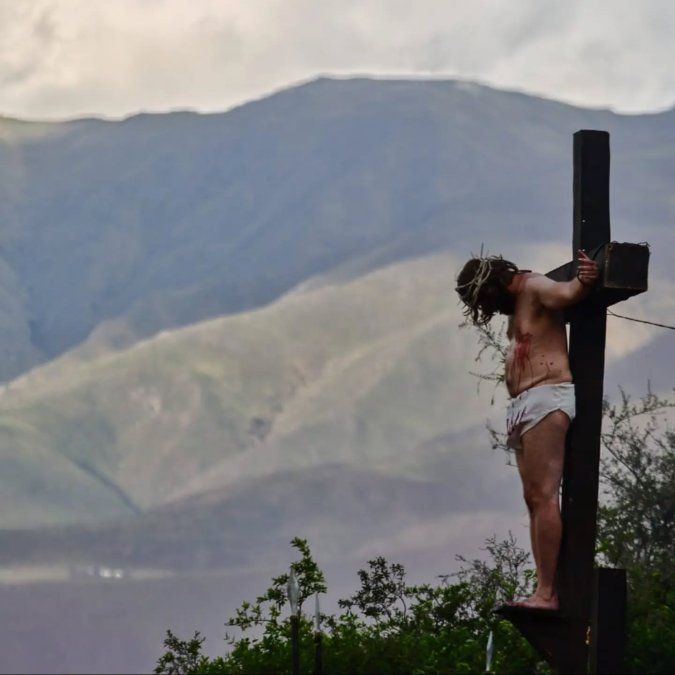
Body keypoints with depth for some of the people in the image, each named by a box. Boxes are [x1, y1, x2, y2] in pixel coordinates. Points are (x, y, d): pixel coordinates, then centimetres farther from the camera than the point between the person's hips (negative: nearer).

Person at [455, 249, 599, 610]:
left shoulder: (535, 288, -5)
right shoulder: (516, 306, 23)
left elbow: (565, 293, -26)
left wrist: (583, 281, -45)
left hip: (546, 400, -10)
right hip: (522, 405, 10)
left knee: (543, 497, -16)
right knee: (534, 500, 3)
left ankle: (547, 593, -21)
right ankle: (544, 590, -1)